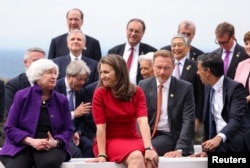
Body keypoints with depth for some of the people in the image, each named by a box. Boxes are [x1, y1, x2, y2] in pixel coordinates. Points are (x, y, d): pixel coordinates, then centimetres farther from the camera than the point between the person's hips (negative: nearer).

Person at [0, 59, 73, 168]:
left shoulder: (61, 100, 11)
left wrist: (55, 142, -15)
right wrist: (32, 141, -16)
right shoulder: (22, 96, 3)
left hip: (51, 147, 1)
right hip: (22, 146, -1)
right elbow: (10, 128, 0)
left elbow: (67, 130, 9)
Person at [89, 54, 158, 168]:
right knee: (136, 157, -33)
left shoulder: (137, 92, -1)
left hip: (133, 139, 3)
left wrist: (149, 148, -27)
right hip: (110, 140, -3)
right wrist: (102, 154, -20)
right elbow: (101, 127, -12)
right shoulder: (99, 93, -7)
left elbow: (143, 121, -14)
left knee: (151, 159, -30)